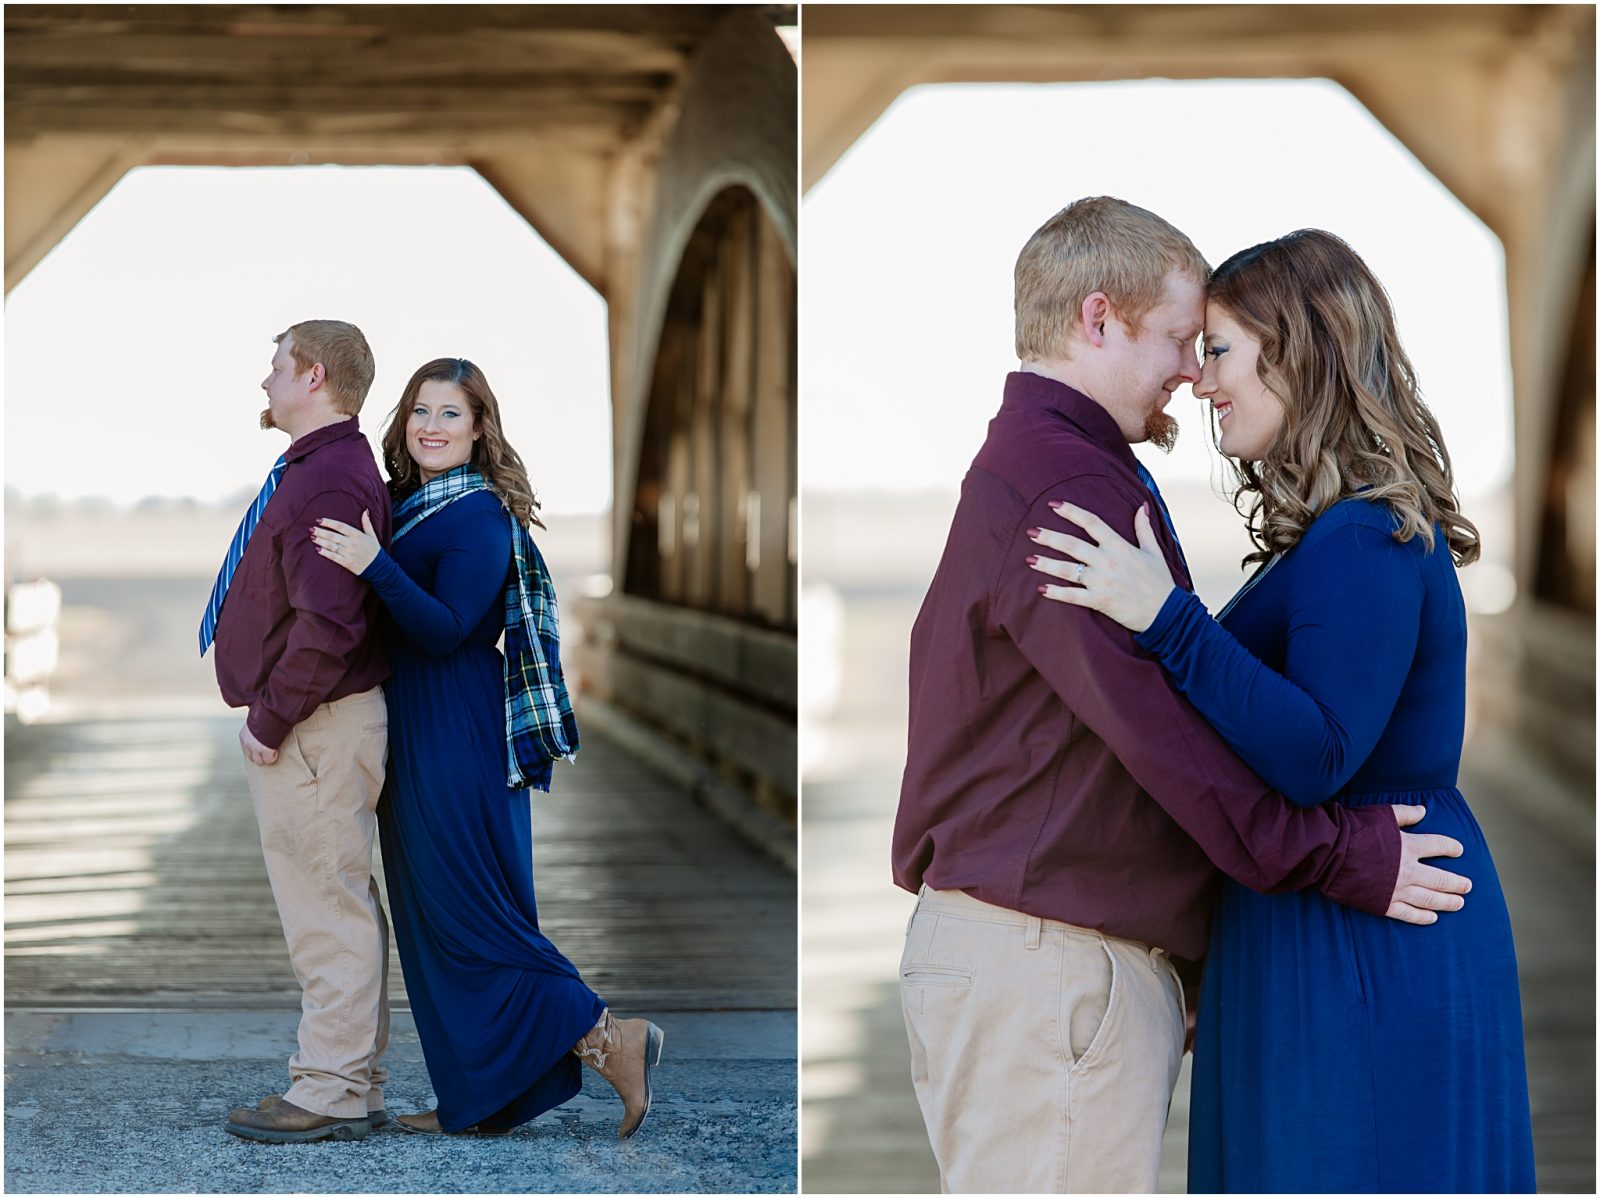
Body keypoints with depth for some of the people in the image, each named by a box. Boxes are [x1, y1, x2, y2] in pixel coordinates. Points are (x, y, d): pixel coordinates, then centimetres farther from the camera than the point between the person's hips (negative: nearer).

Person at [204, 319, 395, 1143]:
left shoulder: (327, 483, -19)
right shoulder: (315, 470, 16)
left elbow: (328, 627, -27)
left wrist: (270, 723, -19)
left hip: (314, 730, -11)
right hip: (316, 727, 11)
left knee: (327, 911, -5)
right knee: (339, 905, 14)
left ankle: (328, 1094, 0)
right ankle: (355, 1085, 22)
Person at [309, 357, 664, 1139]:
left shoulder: (480, 516, -13)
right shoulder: (407, 505, 12)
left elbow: (446, 630, -22)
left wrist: (374, 567, -31)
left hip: (457, 743, -9)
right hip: (413, 740, 9)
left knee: (468, 915, -6)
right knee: (433, 921, 11)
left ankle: (610, 1041, 1)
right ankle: (476, 1102, 17)